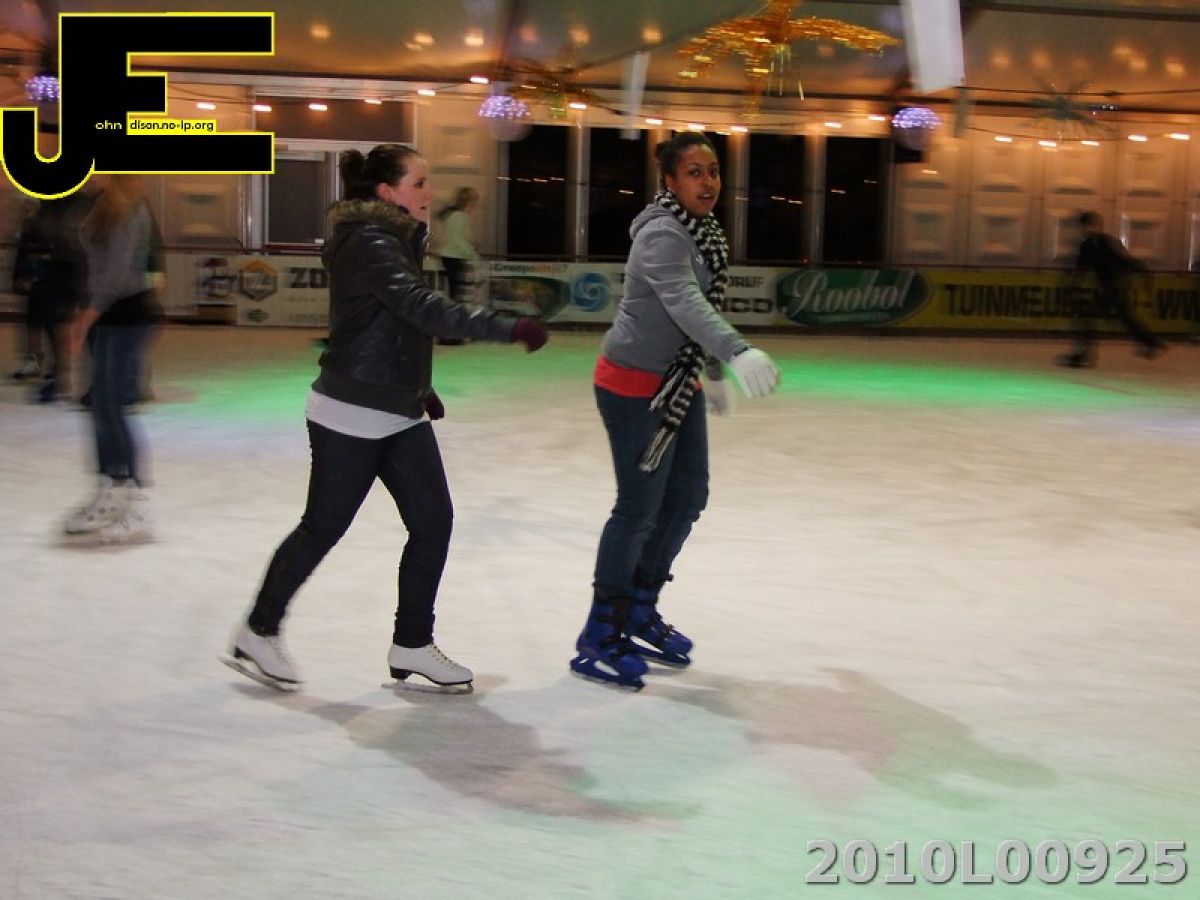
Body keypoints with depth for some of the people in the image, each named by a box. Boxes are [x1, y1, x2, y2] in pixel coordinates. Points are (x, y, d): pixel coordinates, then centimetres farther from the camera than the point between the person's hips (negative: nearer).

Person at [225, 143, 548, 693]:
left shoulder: (394, 241, 11)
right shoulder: (369, 244, -19)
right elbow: (425, 310, -33)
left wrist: (416, 384, 21)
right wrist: (508, 329, -38)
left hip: (400, 415, 9)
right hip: (351, 416, -9)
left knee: (432, 521, 4)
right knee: (323, 528, 3)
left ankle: (411, 645, 15)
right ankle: (258, 632, 21)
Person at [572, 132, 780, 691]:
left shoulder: (702, 230, 8)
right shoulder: (662, 234, -22)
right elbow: (684, 302, -39)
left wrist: (714, 374, 25)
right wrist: (739, 352, -53)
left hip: (677, 383, 10)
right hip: (634, 386, -9)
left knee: (687, 499, 13)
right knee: (640, 508, -5)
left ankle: (638, 614, 29)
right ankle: (599, 639, 8)